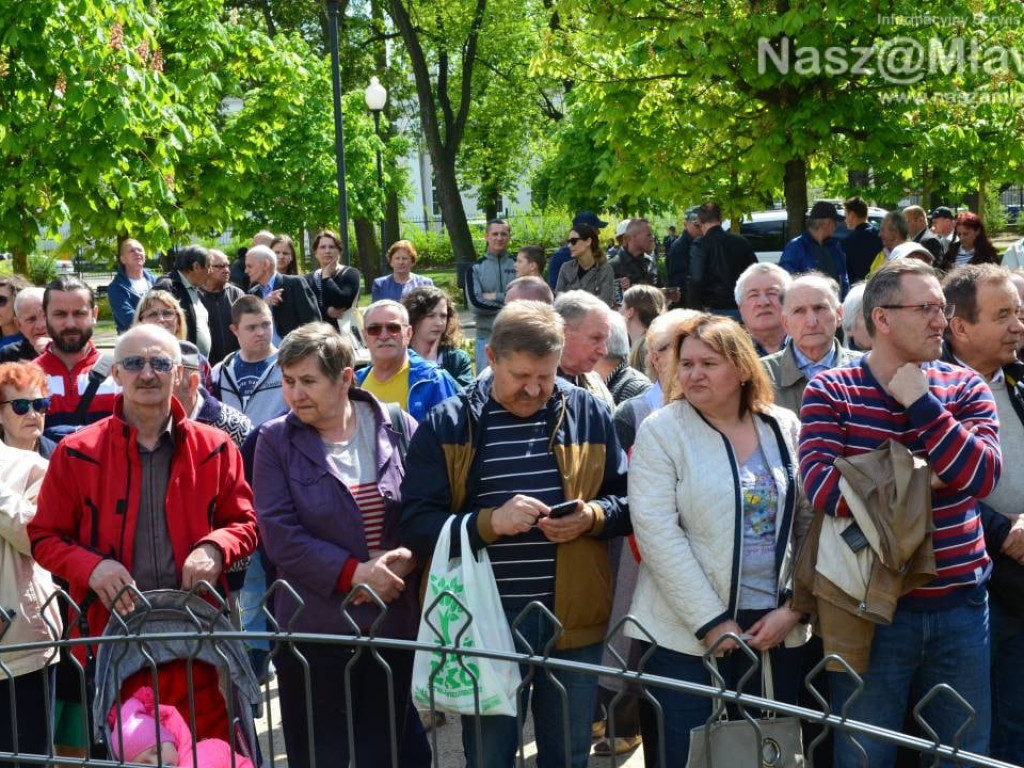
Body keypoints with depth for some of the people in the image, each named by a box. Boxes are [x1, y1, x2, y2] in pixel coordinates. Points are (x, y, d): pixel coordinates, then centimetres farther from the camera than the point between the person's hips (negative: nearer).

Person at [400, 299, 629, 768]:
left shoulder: (588, 414, 4)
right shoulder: (445, 425, -3)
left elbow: (629, 502, 10)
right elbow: (415, 526, -7)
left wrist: (592, 517, -12)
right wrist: (488, 522, -22)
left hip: (572, 618, 2)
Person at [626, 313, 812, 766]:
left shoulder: (786, 428, 6)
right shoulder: (661, 431, -5)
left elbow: (812, 526, 6)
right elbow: (658, 534, -13)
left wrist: (793, 609, -5)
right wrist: (712, 623, -15)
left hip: (778, 631, 3)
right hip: (686, 637, -3)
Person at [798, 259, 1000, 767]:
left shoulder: (965, 387, 3)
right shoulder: (830, 392, -6)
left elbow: (982, 477, -12)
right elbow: (822, 489, -21)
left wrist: (921, 403, -18)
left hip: (961, 607, 3)